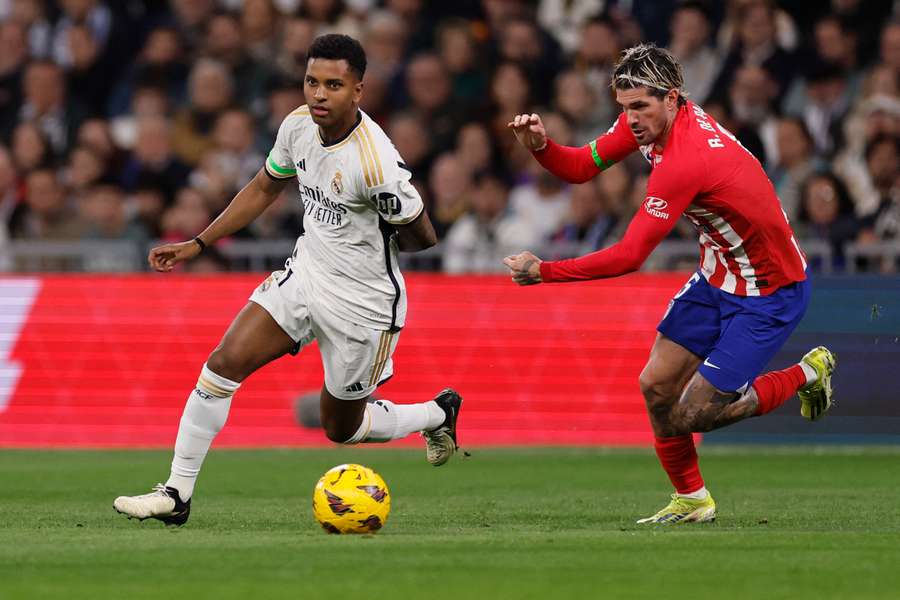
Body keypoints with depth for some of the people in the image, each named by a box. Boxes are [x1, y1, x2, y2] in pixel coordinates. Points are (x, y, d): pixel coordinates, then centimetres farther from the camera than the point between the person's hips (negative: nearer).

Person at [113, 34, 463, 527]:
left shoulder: (376, 163, -28)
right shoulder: (298, 125, -6)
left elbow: (422, 238, -15)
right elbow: (263, 189, 13)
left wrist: (368, 243, 3)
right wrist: (197, 245, 11)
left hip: (363, 302, -6)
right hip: (305, 273, 6)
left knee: (341, 427, 11)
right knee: (224, 363, -11)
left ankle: (436, 414, 39)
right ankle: (176, 494, -3)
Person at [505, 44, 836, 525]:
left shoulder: (685, 160, -33)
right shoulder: (646, 119, -7)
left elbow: (629, 256, -31)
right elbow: (581, 166, 2)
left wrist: (543, 272, -27)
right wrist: (540, 145, -19)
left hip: (768, 294, -8)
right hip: (716, 277, 8)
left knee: (691, 416, -7)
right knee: (656, 387, 1)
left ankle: (807, 373, 14)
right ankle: (691, 499, 21)